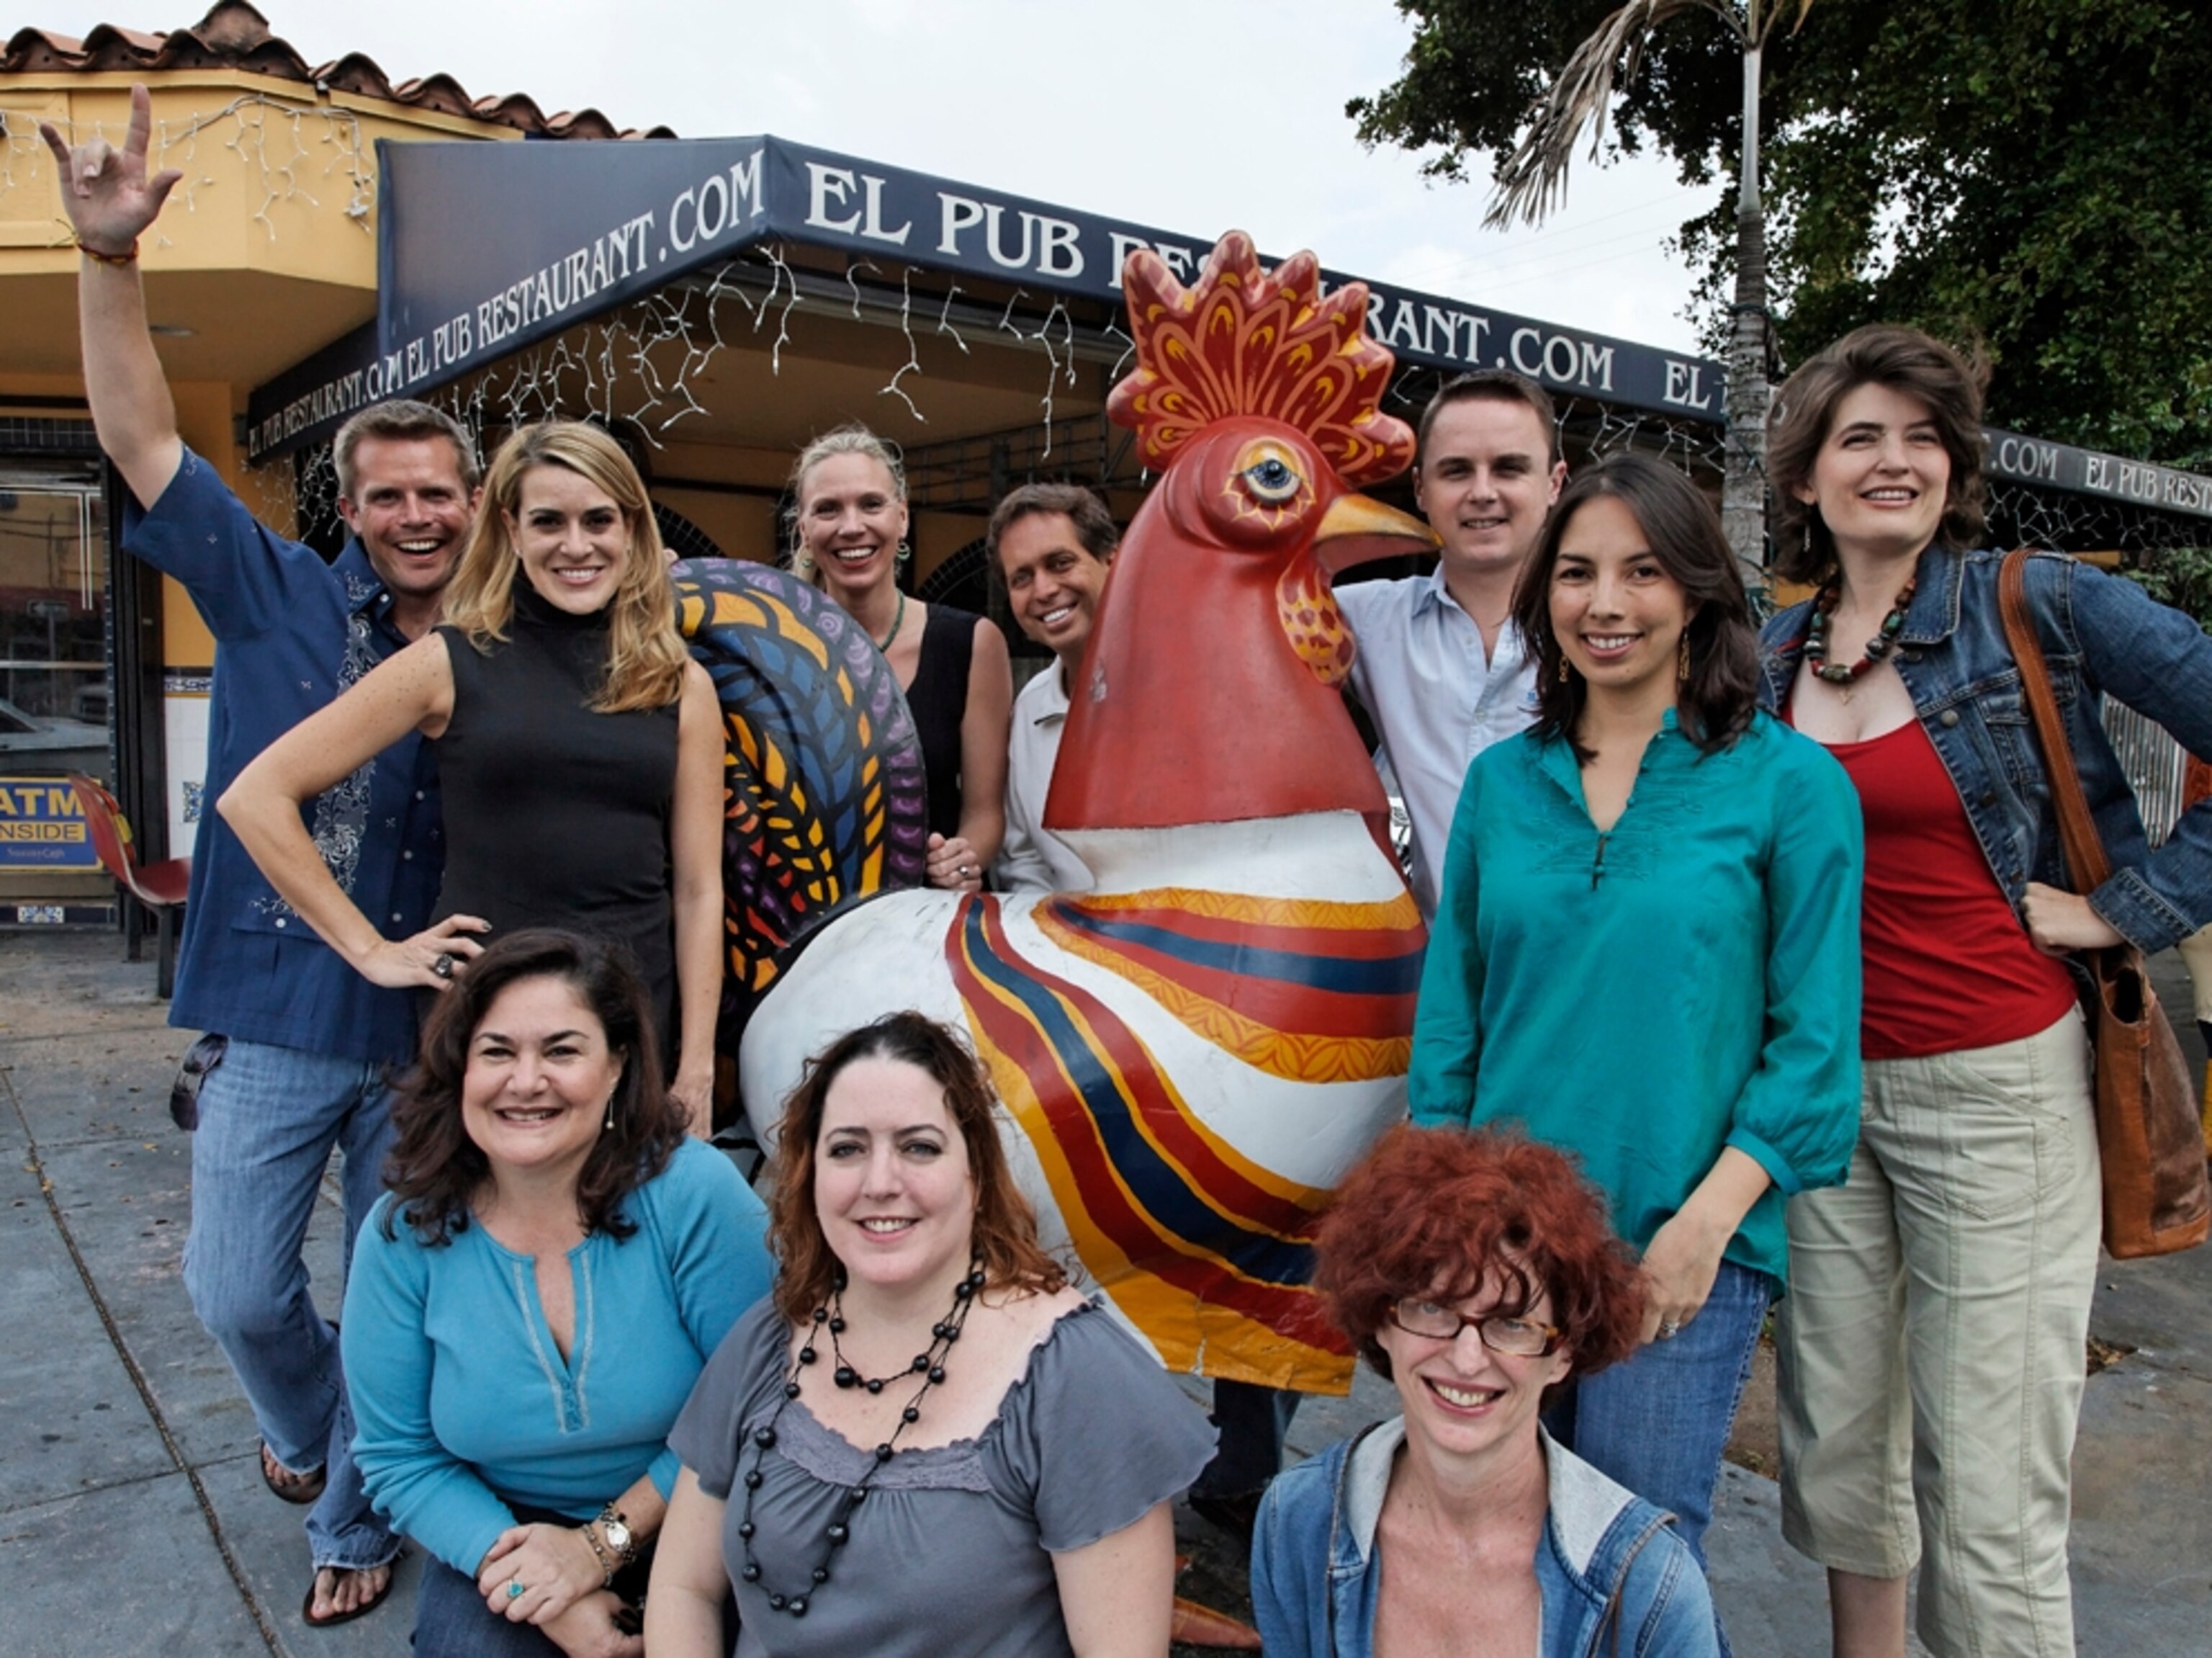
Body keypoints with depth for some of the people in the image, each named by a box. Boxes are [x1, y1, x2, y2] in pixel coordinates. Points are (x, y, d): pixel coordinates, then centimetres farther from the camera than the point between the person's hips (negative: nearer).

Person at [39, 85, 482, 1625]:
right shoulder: (278, 596, -1)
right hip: (276, 1017, 1)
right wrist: (109, 258, -17)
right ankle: (309, 1429, 43)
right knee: (239, 1293, 9)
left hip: (429, 1031, 0)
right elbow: (143, 439, -6)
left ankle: (357, 1518, 35)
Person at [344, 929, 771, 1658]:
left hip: (683, 1534, -1)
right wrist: (531, 1578, -16)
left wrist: (606, 1542, -15)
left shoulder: (695, 1194, -21)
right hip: (502, 1534, 2)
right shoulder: (405, 1234, -10)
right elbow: (399, 1455, -3)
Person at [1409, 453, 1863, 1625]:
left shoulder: (1788, 781, -4)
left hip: (1683, 1244, -3)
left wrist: (1703, 1225, -12)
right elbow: (1450, 1012, 8)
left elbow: (1815, 1039, -5)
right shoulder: (1501, 781, 7)